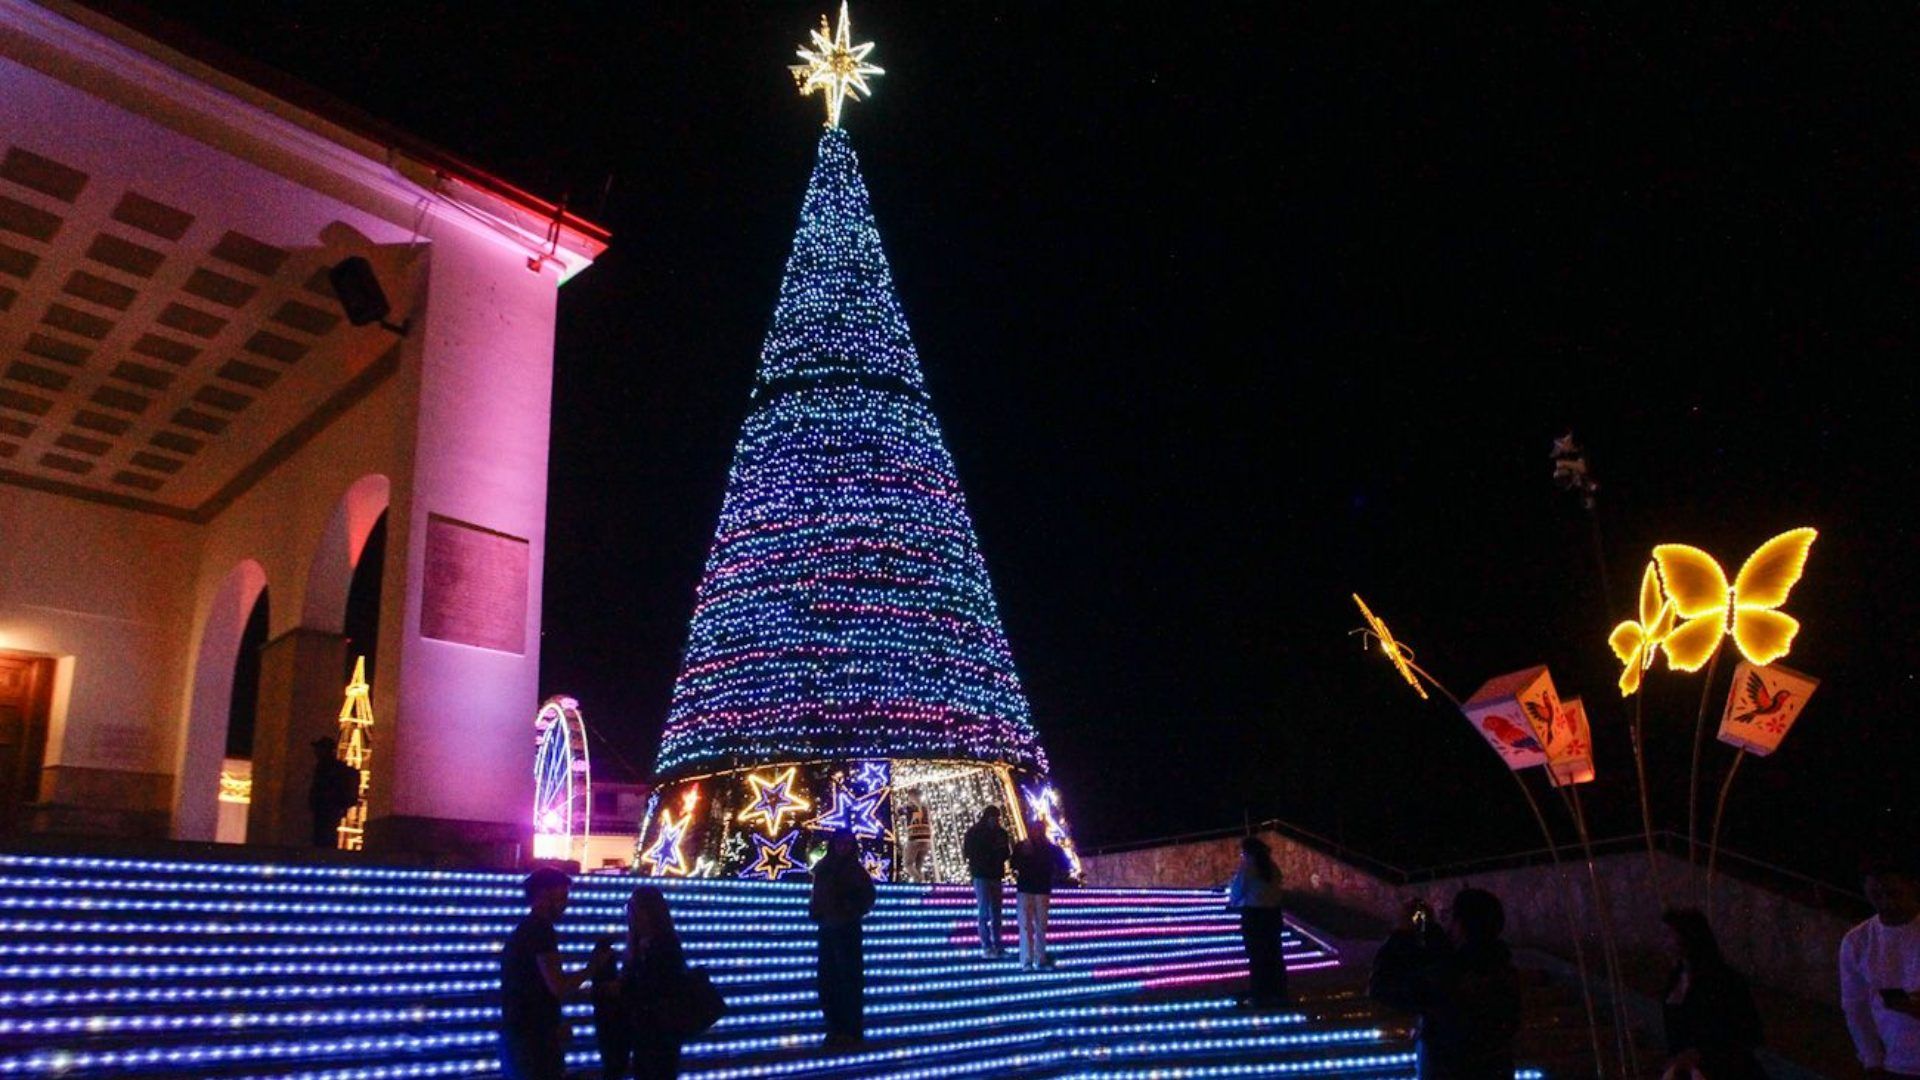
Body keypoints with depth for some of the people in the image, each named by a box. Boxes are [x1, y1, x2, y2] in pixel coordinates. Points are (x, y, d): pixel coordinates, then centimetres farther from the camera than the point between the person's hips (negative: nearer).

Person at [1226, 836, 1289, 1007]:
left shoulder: (1246, 869, -13)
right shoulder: (1273, 868, 5)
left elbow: (1236, 893, -8)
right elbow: (1274, 889, 11)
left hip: (1253, 915, -6)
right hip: (1273, 913, 6)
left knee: (1256, 956, 2)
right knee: (1274, 955, 12)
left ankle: (1259, 996, 6)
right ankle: (1279, 994, 18)